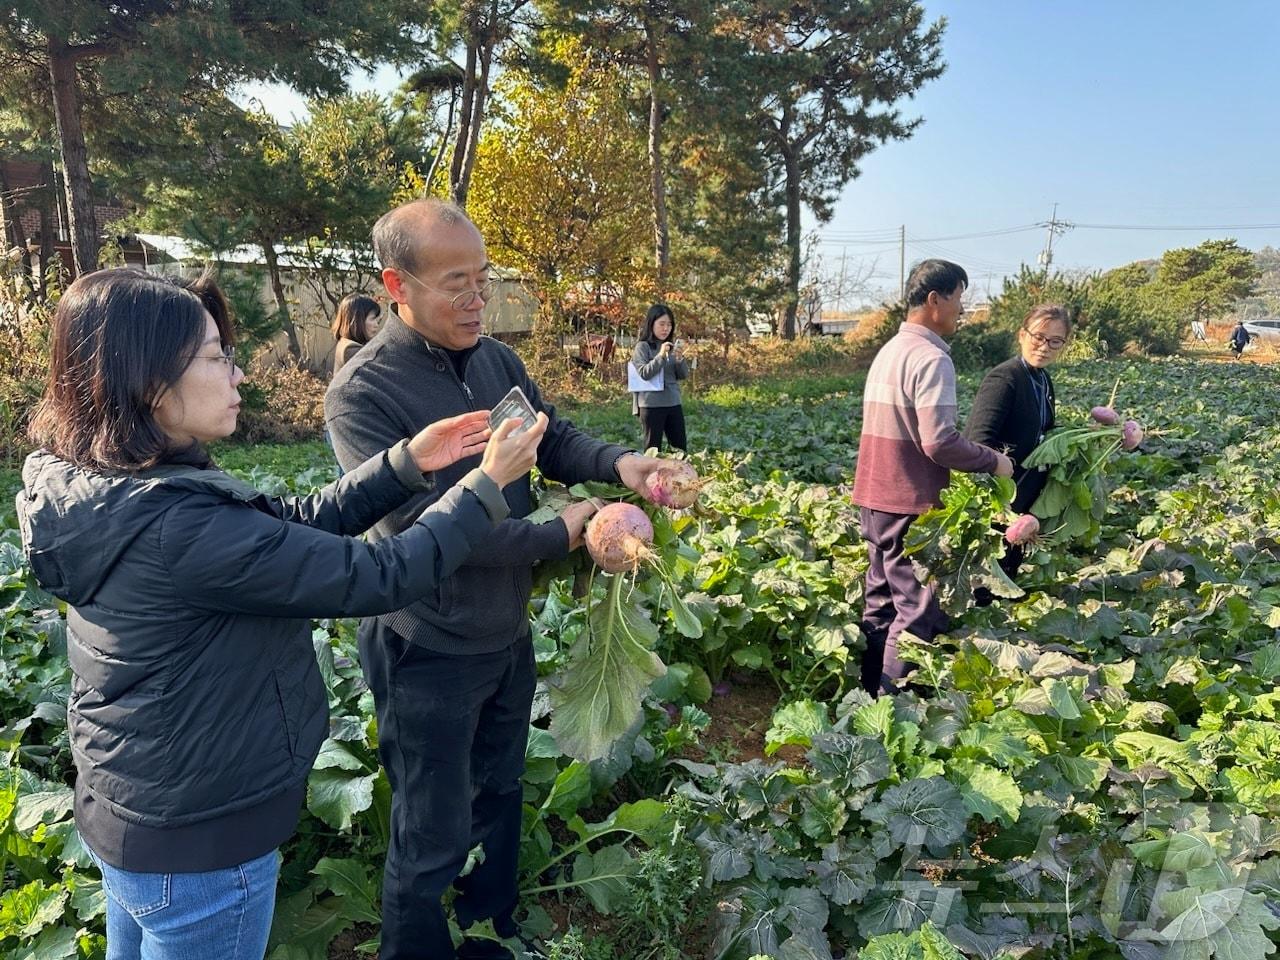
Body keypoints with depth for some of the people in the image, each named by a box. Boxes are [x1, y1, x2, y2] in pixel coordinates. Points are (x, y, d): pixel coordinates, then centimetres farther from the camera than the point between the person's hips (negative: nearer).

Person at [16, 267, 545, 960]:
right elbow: (377, 578, -28)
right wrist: (487, 484, -17)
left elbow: (296, 525, 0)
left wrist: (408, 462, -6)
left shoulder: (93, 487, -3)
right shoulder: (176, 529, -33)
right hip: (198, 839, -9)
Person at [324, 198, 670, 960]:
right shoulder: (361, 395, -23)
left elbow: (553, 438, 5)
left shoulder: (499, 360, -2)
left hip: (509, 634, 7)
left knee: (500, 798, 26)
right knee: (433, 840, 11)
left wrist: (618, 462, -18)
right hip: (428, 654, -7)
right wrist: (560, 537, -26)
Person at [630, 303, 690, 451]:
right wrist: (661, 356, -22)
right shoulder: (643, 346, -5)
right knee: (653, 449, 0)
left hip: (673, 403, 6)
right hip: (651, 405, -5)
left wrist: (680, 358, -9)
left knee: (681, 447, 9)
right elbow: (644, 373, -14)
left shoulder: (672, 346, 10)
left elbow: (684, 375, 10)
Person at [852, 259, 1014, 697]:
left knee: (882, 600, 16)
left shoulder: (889, 350, 12)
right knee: (918, 610, 0)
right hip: (909, 504, -9)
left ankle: (870, 693, 24)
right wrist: (993, 461, -8)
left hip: (875, 499, 9)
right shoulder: (931, 358, -16)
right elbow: (939, 442, -23)